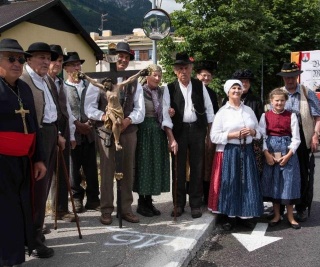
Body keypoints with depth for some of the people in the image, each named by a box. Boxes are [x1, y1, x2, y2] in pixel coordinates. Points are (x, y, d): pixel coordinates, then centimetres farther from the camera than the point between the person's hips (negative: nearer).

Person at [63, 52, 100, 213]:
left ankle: (93, 199, 17)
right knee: (73, 169, 5)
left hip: (89, 132, 3)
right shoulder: (62, 87, 1)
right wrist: (77, 124, -11)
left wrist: (89, 123, -6)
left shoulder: (89, 85, 12)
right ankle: (77, 198, 18)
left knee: (91, 169, 7)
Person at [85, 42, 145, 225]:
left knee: (128, 170, 8)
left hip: (129, 131, 3)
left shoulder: (135, 83, 11)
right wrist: (104, 116, -20)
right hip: (106, 131, -3)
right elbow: (89, 107, -2)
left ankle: (126, 208, 19)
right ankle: (106, 210, 11)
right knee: (107, 171, 0)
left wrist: (128, 120, -16)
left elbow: (140, 110, 4)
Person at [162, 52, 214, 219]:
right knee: (178, 168, 5)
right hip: (179, 130, -1)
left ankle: (196, 204, 17)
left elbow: (208, 109, 7)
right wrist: (171, 137, -17)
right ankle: (178, 204, 18)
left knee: (197, 167, 6)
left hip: (197, 129, 1)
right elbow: (166, 113, -9)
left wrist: (210, 132, 3)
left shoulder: (200, 86, 4)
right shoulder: (169, 88, -2)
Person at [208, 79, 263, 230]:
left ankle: (244, 215, 16)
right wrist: (233, 135, -15)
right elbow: (214, 136, -8)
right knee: (229, 184, -1)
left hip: (246, 151, 4)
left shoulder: (248, 110, 10)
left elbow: (258, 131, 16)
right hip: (228, 152, -4)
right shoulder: (222, 112, -2)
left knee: (247, 183, 4)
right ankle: (230, 216, 11)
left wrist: (252, 132, -6)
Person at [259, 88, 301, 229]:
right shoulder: (265, 116, 2)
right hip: (270, 153, 1)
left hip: (288, 153, -1)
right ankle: (277, 215, 23)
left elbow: (296, 138, -2)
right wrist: (267, 154, -11)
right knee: (273, 183, 8)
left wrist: (288, 155, -11)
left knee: (288, 183, 3)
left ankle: (290, 217, 17)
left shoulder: (291, 116, 0)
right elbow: (262, 136, -1)